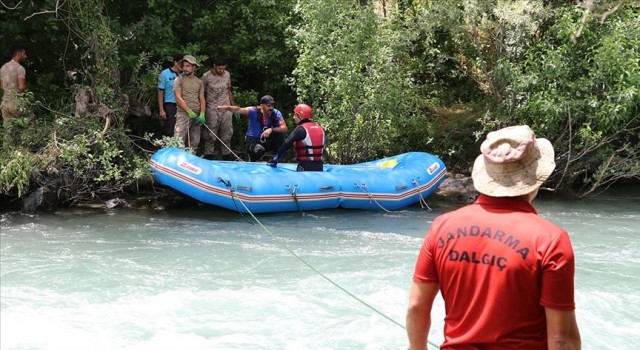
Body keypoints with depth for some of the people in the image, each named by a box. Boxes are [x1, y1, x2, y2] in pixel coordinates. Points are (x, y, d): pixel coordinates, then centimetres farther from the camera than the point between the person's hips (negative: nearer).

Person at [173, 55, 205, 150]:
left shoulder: (199, 82, 14)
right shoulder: (179, 80, 1)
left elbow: (202, 99, 11)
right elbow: (178, 98, -7)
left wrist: (202, 114, -5)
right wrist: (190, 112, -14)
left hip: (197, 116, 5)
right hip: (183, 114, -5)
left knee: (195, 142, 6)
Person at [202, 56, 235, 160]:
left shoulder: (227, 75, 7)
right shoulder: (206, 76, -7)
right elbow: (202, 94, 0)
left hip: (226, 109, 4)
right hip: (212, 109, -4)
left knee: (227, 133, 5)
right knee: (211, 134, -3)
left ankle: (227, 154, 13)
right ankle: (209, 155, 4)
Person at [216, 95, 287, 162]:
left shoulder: (276, 113, -9)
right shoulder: (254, 111, -15)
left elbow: (284, 128, -17)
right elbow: (238, 110, -27)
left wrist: (271, 129, -34)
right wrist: (226, 107, -45)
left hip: (266, 141, 3)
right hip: (253, 140, -3)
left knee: (280, 133, -23)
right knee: (259, 150, -36)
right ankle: (252, 158, 3)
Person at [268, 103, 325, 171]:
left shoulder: (301, 129, -10)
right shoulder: (320, 128, 10)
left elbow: (287, 144, -17)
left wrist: (275, 159, -14)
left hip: (305, 166, -6)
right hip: (319, 166, 6)